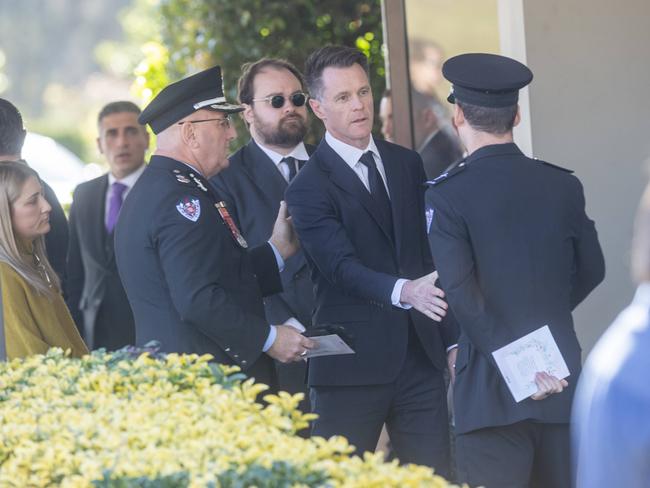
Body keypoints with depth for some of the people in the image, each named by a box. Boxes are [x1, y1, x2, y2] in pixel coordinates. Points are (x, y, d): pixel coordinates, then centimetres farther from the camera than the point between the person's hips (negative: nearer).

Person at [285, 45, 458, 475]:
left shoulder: (408, 164, 14)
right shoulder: (309, 188, -5)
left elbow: (431, 255, 15)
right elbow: (342, 266, -18)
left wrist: (453, 339, 11)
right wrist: (402, 290, -36)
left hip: (421, 356, 5)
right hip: (353, 366, -5)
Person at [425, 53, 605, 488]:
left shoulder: (447, 195, -9)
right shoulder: (565, 186, 4)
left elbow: (461, 292, -17)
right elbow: (591, 271, 14)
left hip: (492, 387, -4)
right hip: (564, 383, 4)